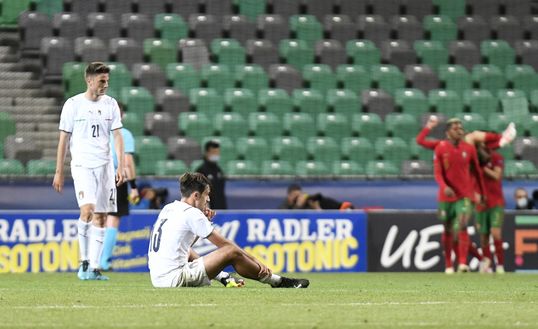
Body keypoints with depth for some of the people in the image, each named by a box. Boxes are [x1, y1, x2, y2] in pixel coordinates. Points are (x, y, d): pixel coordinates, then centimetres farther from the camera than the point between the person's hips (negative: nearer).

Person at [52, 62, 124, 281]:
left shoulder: (110, 104, 8)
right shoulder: (73, 104, -1)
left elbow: (117, 135, 6)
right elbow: (63, 139, 3)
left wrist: (120, 166, -6)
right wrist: (59, 172, 1)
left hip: (104, 165, 4)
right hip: (82, 165, -4)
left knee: (100, 216, 2)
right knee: (87, 209, -22)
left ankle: (94, 268, 6)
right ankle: (84, 261, -11)